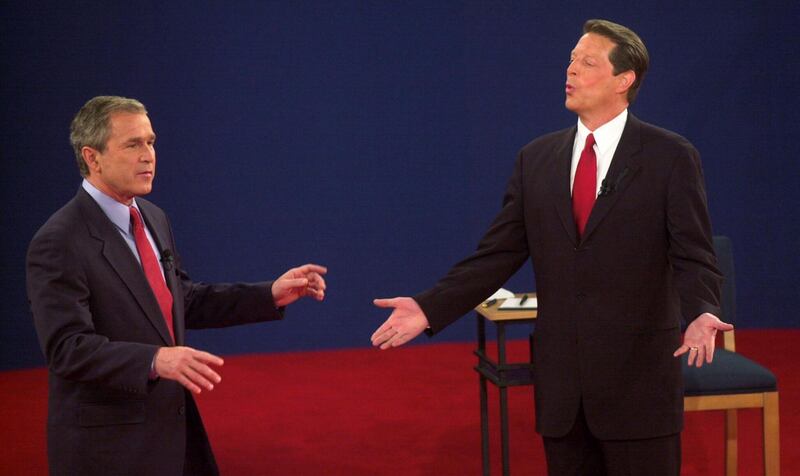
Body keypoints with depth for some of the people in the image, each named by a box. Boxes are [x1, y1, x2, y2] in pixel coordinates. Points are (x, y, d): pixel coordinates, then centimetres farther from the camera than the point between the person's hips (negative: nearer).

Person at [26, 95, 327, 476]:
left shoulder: (154, 219, 8)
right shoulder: (58, 244, -17)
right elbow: (67, 347, -23)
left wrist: (271, 295, 7)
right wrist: (155, 360, -37)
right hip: (109, 445, -8)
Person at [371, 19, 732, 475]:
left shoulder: (670, 156, -4)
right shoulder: (537, 158, 7)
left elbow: (694, 257, -9)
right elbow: (498, 253, 6)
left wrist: (702, 314, -29)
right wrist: (429, 308, -3)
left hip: (639, 373, -4)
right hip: (559, 374, 4)